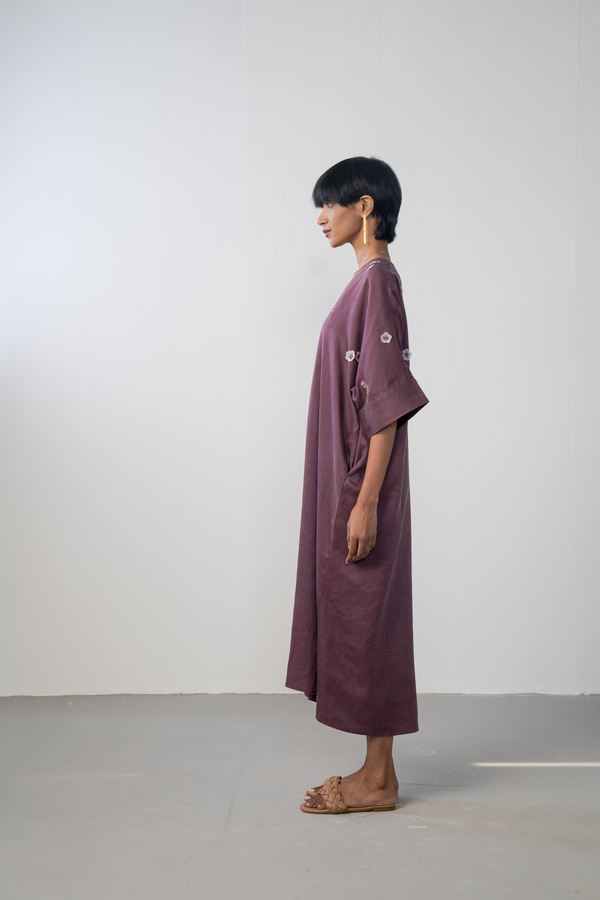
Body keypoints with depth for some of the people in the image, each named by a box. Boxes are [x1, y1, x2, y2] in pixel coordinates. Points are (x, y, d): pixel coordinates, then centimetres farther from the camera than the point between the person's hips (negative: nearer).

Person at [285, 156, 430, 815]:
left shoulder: (377, 280, -14)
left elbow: (387, 403, -19)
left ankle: (377, 780, 10)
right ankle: (375, 770, 22)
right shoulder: (369, 279, 15)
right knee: (355, 620, 12)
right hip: (344, 481, 10)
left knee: (365, 620, -2)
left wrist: (366, 501, -21)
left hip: (362, 483, -10)